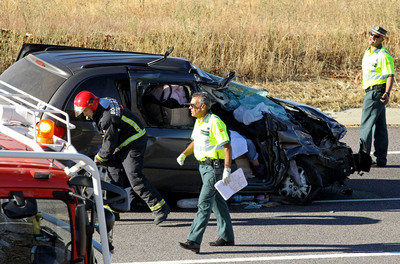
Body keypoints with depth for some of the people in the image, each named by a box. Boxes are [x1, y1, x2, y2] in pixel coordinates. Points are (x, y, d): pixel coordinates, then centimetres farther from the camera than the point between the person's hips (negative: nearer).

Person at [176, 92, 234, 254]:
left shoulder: (215, 122, -18)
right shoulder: (199, 122, 11)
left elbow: (227, 147, -20)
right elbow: (195, 142, 26)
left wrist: (227, 170, -25)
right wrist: (184, 154, 11)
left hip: (215, 168, -10)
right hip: (204, 167, 10)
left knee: (204, 203, -14)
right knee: (218, 202, 17)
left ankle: (194, 241, -20)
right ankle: (227, 237, 28)